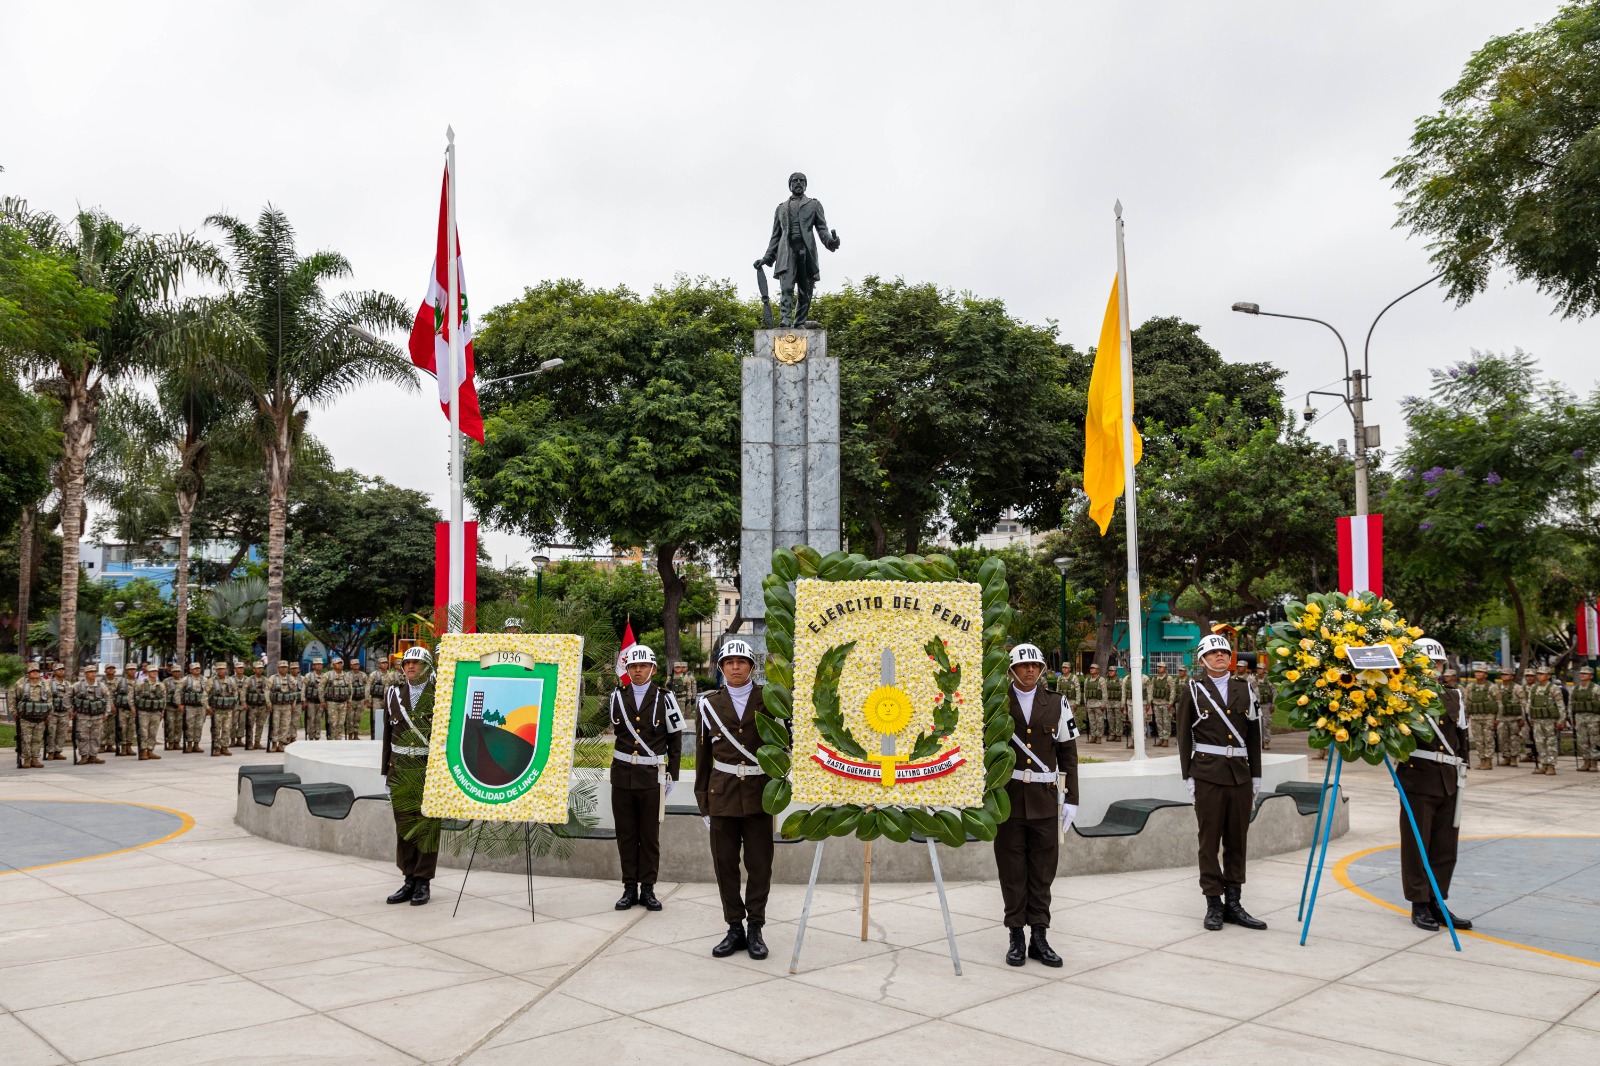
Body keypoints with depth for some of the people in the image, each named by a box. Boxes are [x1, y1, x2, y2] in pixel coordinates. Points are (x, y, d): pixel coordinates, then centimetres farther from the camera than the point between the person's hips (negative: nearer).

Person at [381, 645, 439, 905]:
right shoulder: (394, 694, 8)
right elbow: (388, 735, 12)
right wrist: (386, 771, 11)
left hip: (430, 771, -4)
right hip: (400, 772, 4)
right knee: (404, 826, 9)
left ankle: (423, 882, 10)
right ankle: (410, 881, 19)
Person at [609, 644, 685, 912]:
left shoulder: (664, 698, -2)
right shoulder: (617, 696, 4)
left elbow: (675, 739, 3)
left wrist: (671, 775, 2)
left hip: (652, 776, -2)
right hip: (622, 774, 2)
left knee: (650, 835, 4)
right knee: (625, 833, 7)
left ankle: (648, 888, 13)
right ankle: (630, 888, 16)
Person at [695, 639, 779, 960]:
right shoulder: (710, 704, 6)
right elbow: (703, 754, 8)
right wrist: (702, 798, 7)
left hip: (759, 793, -1)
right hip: (722, 795, 1)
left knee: (759, 863, 3)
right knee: (725, 864, 4)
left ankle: (755, 929, 15)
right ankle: (735, 928, 16)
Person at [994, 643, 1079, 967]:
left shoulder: (1057, 704, 6)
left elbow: (1068, 755, 7)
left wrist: (1071, 800, 2)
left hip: (1045, 799, 2)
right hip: (1008, 798, -1)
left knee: (1043, 871, 6)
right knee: (1012, 870, 4)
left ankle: (1039, 937, 16)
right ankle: (1016, 937, 15)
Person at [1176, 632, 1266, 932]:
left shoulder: (1243, 690, 11)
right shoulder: (1192, 691, 0)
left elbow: (1254, 735, 13)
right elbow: (1184, 736, -1)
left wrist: (1256, 775, 10)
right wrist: (1188, 776, -5)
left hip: (1240, 776, 4)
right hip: (1207, 776, -4)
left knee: (1237, 840, 7)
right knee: (1210, 842, 1)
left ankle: (1233, 903, 16)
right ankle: (1214, 904, 8)